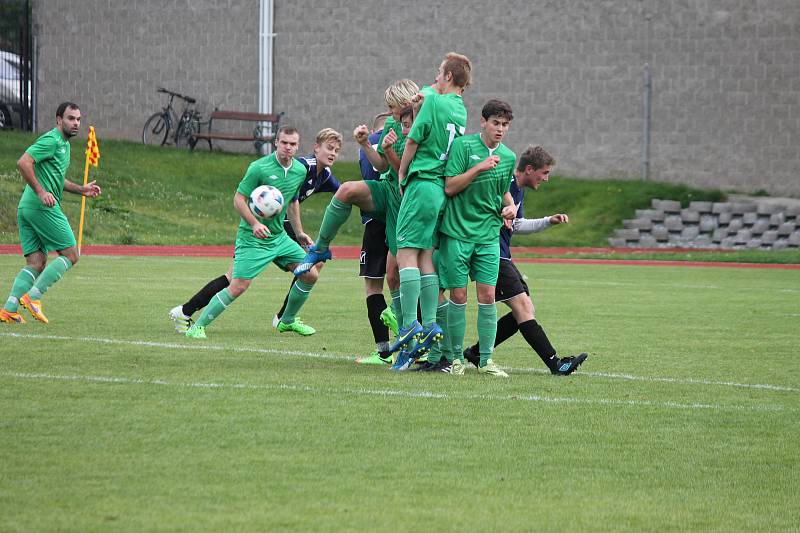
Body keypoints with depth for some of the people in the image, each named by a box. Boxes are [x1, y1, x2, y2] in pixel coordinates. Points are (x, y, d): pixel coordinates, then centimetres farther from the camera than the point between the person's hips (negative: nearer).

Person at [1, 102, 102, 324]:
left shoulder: (64, 144, 23)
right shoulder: (51, 140, -9)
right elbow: (23, 163, -21)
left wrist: (82, 189, 23)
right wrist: (41, 192, -23)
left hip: (27, 207, 10)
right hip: (42, 207, -10)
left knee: (36, 263, 6)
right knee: (70, 254, -5)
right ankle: (33, 296, -12)